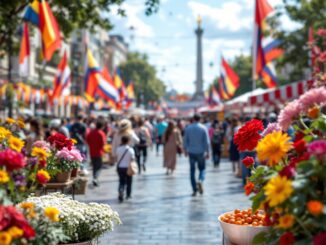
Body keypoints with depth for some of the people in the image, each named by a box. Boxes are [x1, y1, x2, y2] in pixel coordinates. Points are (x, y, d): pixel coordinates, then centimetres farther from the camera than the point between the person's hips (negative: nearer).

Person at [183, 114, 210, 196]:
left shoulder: (188, 128, -1)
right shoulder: (203, 128, -5)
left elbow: (185, 140, 4)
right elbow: (206, 141, -6)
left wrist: (185, 150, 17)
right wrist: (208, 152, 0)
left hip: (191, 152, 1)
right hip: (201, 152, -1)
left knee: (192, 170, 8)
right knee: (202, 169, 14)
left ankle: (195, 189, 5)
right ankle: (200, 181, -16)